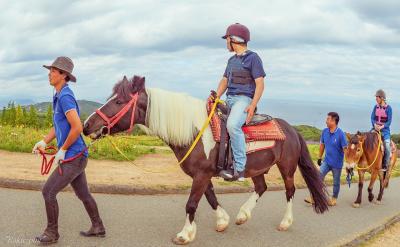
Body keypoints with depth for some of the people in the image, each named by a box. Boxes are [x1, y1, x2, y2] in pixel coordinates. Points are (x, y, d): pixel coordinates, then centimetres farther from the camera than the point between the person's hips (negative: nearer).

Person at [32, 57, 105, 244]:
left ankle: (52, 233, 14)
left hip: (73, 158, -10)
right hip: (75, 157, 10)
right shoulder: (59, 96, 12)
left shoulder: (65, 96, -19)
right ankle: (98, 227, 33)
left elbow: (77, 127, -28)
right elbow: (58, 126, 21)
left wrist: (62, 150, -18)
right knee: (83, 194, 19)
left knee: (48, 192, -1)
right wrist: (44, 142, 7)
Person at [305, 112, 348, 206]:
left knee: (336, 182, 12)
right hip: (326, 161, 4)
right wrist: (319, 158, 14)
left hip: (337, 163, -4)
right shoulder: (325, 131, -3)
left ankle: (334, 198, 30)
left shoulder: (340, 134, -19)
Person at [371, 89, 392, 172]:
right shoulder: (375, 107, 6)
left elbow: (389, 121, -8)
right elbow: (372, 118, 3)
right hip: (375, 128, 4)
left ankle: (385, 165, -3)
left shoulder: (388, 108, -6)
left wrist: (382, 127, -22)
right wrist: (375, 125, -17)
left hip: (385, 130, -4)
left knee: (387, 147, -18)